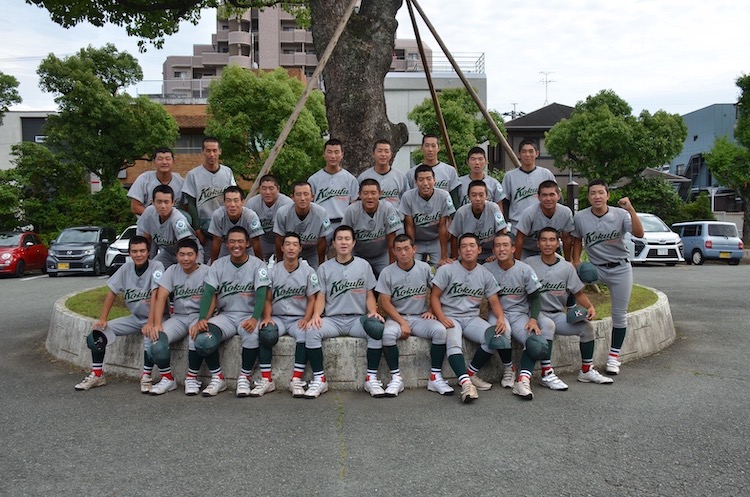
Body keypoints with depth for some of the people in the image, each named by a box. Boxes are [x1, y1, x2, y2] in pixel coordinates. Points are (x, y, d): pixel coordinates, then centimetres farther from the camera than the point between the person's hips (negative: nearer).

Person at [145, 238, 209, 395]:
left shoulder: (206, 271, -6)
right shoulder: (172, 271, 5)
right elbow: (161, 297, -3)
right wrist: (157, 323, -16)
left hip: (199, 315, -4)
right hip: (178, 316, 4)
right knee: (152, 339, -22)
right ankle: (167, 379, -3)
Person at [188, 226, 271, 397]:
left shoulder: (257, 264, -2)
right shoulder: (218, 265, 5)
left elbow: (261, 294, -14)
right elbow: (208, 293, -4)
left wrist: (255, 318, -32)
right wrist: (202, 319, -21)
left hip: (248, 316, -2)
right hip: (225, 315, 3)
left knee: (253, 335, -36)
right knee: (201, 337, -26)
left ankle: (244, 379, -14)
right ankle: (218, 378, -5)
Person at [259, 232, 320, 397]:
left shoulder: (308, 271, 4)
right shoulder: (273, 271, 7)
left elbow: (311, 299, 4)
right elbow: (267, 299, 7)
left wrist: (306, 319, -12)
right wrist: (267, 317, -12)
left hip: (298, 319, -1)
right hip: (277, 318, 1)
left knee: (305, 335, -34)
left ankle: (296, 380, -28)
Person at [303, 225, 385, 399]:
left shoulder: (363, 265, 10)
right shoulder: (324, 268, 8)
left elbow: (369, 294, 10)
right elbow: (321, 296, 6)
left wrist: (373, 311, -9)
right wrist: (316, 314, -14)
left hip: (358, 319, 0)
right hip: (332, 319, 0)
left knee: (377, 329, -31)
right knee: (312, 331, -30)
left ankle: (371, 378, -17)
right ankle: (319, 379, -16)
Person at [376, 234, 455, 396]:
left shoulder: (424, 268, 2)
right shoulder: (387, 272, -4)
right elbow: (385, 303, -7)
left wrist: (431, 310, -2)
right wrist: (402, 323, -15)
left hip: (420, 317, 2)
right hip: (397, 317, -1)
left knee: (440, 330, -27)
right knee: (387, 333, -34)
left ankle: (435, 377, -16)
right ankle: (396, 378, -19)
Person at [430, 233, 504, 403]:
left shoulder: (485, 275, 10)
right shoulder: (446, 270, 0)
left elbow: (494, 302, 9)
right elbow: (435, 296, -2)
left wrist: (500, 317, -13)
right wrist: (442, 318, -18)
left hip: (472, 318, 4)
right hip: (450, 316, -3)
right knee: (453, 343, -34)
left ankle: (470, 374, -8)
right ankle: (465, 383, -42)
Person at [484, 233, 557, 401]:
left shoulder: (524, 269, 0)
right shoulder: (487, 269, -2)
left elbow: (535, 297, 3)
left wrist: (533, 319, -14)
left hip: (520, 314, 2)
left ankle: (523, 380, -35)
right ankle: (508, 370, -12)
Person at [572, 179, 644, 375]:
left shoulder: (620, 214, -10)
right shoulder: (580, 217, -6)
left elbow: (639, 234, -22)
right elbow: (577, 240, 9)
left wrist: (631, 210, -32)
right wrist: (576, 261, -2)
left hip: (620, 269, 0)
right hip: (595, 268, 1)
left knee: (619, 314, 4)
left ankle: (614, 357, 17)